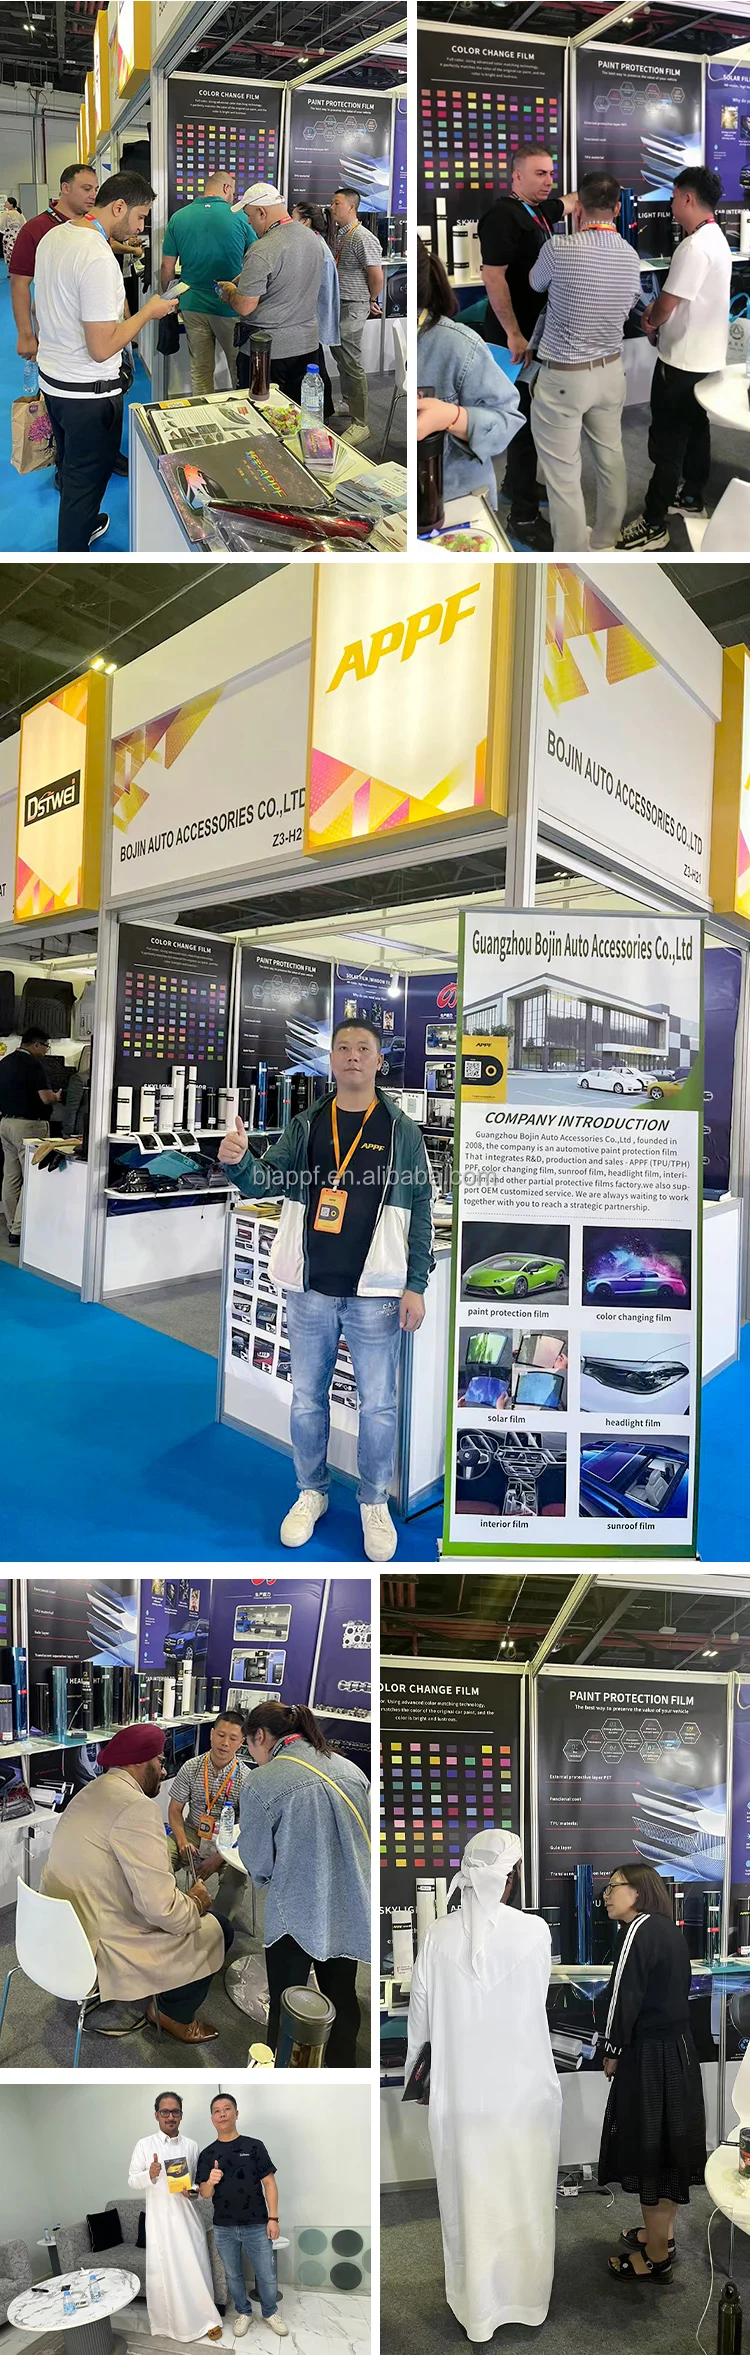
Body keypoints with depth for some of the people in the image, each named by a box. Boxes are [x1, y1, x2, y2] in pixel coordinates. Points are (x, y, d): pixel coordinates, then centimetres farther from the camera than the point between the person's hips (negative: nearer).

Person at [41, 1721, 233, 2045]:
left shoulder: (90, 1795, 8)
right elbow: (160, 1906, -25)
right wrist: (196, 1903, -6)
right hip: (97, 1953, -9)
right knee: (217, 1931, 7)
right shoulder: (135, 1807, -22)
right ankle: (175, 2015, 26)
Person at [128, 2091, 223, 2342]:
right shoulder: (144, 2145, -3)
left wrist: (193, 2190, -7)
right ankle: (168, 2322, 17)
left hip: (187, 2215, 2)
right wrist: (150, 2175, -22)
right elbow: (132, 2181, -1)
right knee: (163, 2271, 2)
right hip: (160, 2217, -2)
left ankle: (206, 2318, 14)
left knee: (196, 2269, 2)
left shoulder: (191, 2145, 5)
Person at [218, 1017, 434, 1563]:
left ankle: (375, 1502, 21)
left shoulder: (401, 1130, 0)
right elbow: (265, 1182, -1)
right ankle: (312, 1492, 30)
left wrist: (416, 1286, -5)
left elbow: (421, 1211, 0)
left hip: (374, 1293, -2)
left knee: (378, 1406, 3)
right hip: (310, 1291, 2)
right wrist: (240, 1161, -25)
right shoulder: (306, 1125, 6)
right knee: (307, 1399, 12)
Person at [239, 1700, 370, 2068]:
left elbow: (257, 1864, -6)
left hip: (296, 1916, -5)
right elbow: (365, 1837, 11)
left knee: (285, 2011, 13)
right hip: (350, 1912, 5)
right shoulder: (350, 1769, 1)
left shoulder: (260, 1785, -15)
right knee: (343, 2001, 20)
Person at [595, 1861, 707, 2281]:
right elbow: (674, 1990, 11)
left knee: (648, 2150, 2)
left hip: (648, 2057, -9)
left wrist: (614, 2051, -8)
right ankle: (662, 2232, 33)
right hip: (679, 2048, 9)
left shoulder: (639, 1931, -18)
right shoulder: (671, 1930, 9)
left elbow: (625, 1997, -20)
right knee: (669, 2144, 19)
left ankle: (656, 2256, 11)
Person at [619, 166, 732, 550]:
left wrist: (651, 319, 0)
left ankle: (653, 525, -2)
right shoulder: (716, 239, 8)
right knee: (695, 428, 21)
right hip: (706, 356, 10)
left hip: (682, 360, -10)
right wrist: (657, 312, 5)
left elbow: (665, 308, -22)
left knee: (667, 440, -5)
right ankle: (692, 497, 36)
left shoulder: (694, 247, -24)